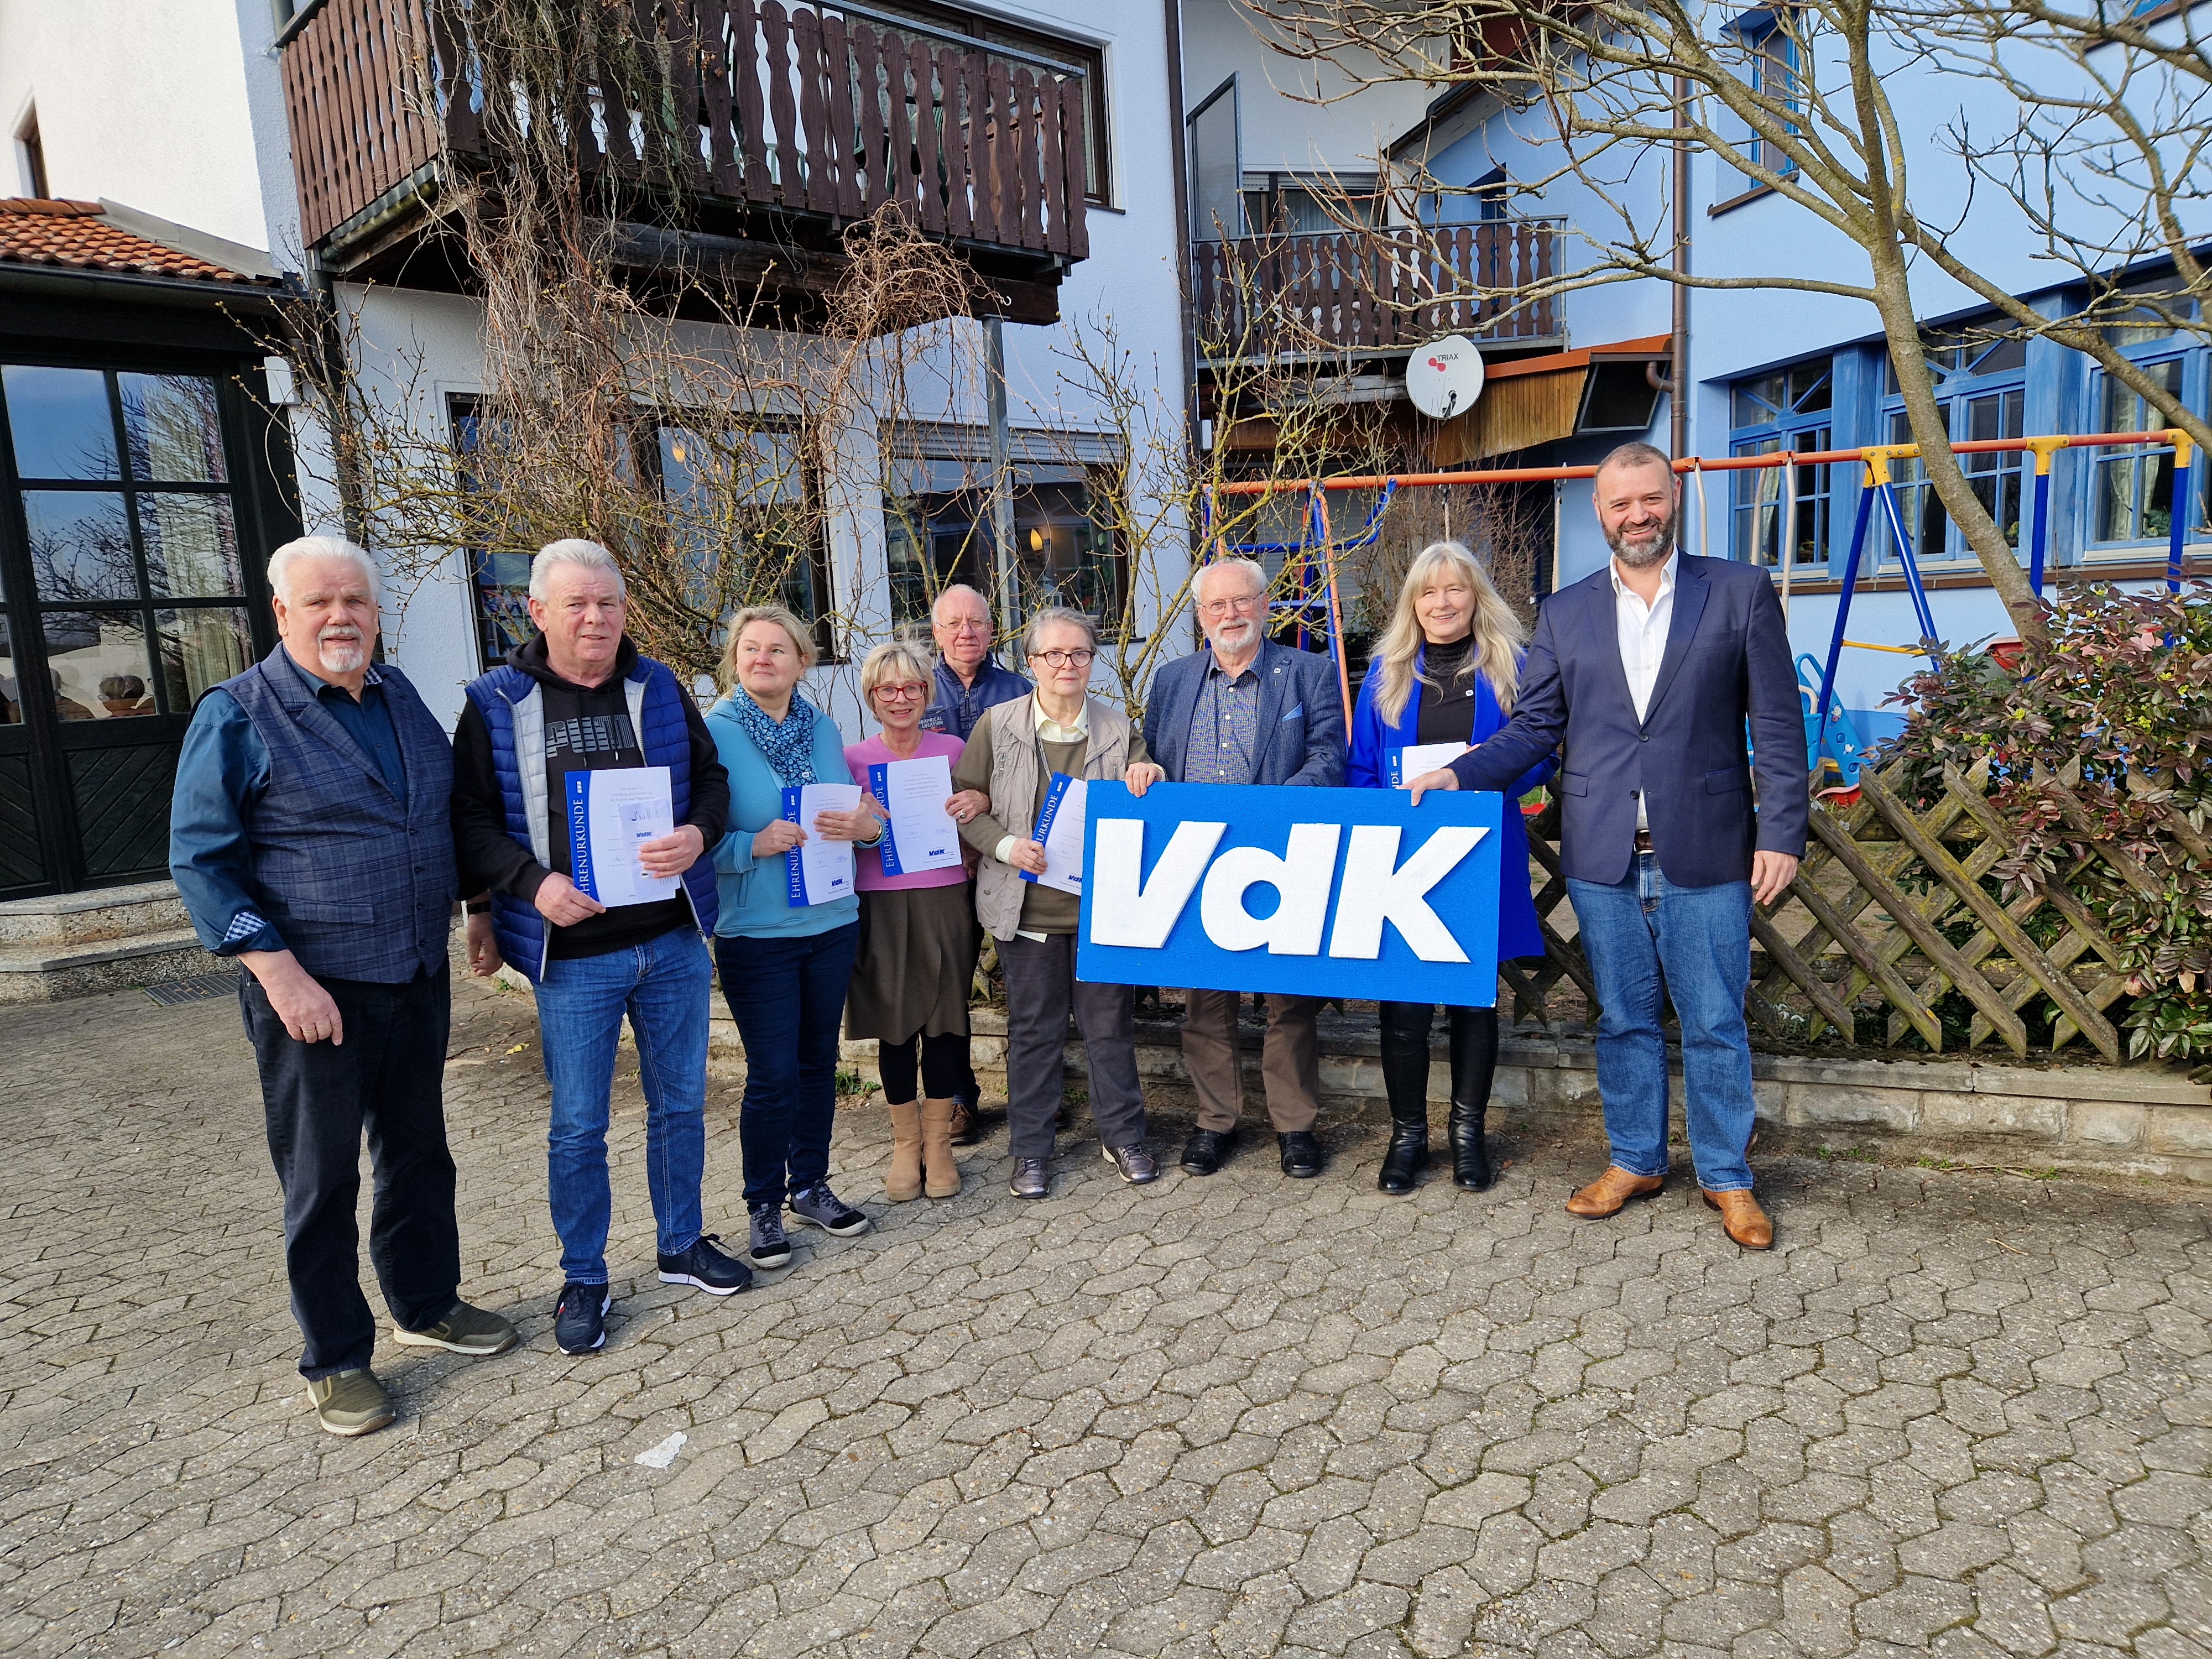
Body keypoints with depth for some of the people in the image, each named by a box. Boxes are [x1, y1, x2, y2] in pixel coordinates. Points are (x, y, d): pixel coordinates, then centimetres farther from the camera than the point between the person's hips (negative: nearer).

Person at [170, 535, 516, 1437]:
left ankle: (427, 1305, 35)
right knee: (322, 1178, 6)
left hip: (419, 980, 5)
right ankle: (335, 1359, 21)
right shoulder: (237, 716, -9)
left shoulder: (401, 697, 8)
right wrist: (281, 974, -19)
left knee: (419, 1152, 17)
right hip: (314, 991, -5)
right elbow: (201, 860, -12)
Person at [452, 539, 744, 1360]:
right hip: (572, 954, -3)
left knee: (680, 1104, 15)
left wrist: (697, 836, -12)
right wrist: (534, 884, -19)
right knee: (578, 1127, 7)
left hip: (673, 942, 3)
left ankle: (683, 1244, 34)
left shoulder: (659, 690, 5)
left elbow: (709, 777, 9)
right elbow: (471, 820, -3)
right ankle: (583, 1280, 25)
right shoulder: (496, 704, -3)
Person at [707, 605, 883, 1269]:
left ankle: (810, 1186, 31)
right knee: (772, 1073, 0)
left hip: (833, 922, 5)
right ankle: (764, 1204, 19)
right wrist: (755, 845, -24)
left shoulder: (824, 728, 5)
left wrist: (866, 826, -10)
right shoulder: (711, 732, -9)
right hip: (755, 933, -5)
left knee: (818, 1061, 14)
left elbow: (856, 812, 13)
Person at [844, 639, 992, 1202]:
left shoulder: (952, 748, 5)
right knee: (894, 1026, 6)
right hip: (879, 906, 0)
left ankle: (938, 1143, 21)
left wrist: (981, 801, -11)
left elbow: (983, 808, 11)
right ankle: (905, 1144, 23)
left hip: (945, 900, 0)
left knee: (943, 1019, 5)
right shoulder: (853, 759, 4)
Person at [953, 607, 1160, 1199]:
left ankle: (1123, 1137, 26)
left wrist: (1149, 779, -11)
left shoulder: (1119, 729, 5)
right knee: (1033, 1028, 9)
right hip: (1028, 903, -1)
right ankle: (1031, 1149, 23)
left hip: (1102, 901, 1)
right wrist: (1004, 846, -13)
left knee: (1111, 1023, 8)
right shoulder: (997, 725, 0)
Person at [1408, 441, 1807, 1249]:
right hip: (1603, 857, 2)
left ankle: (1727, 1177, 26)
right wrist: (1459, 773, -6)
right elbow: (1534, 728, 8)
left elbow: (1777, 727, -1)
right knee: (1624, 1020, 13)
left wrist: (1781, 835, -7)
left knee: (1715, 1024, 7)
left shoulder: (1742, 592, 1)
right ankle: (1635, 1161, 30)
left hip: (1706, 856, -2)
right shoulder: (1565, 612, 8)